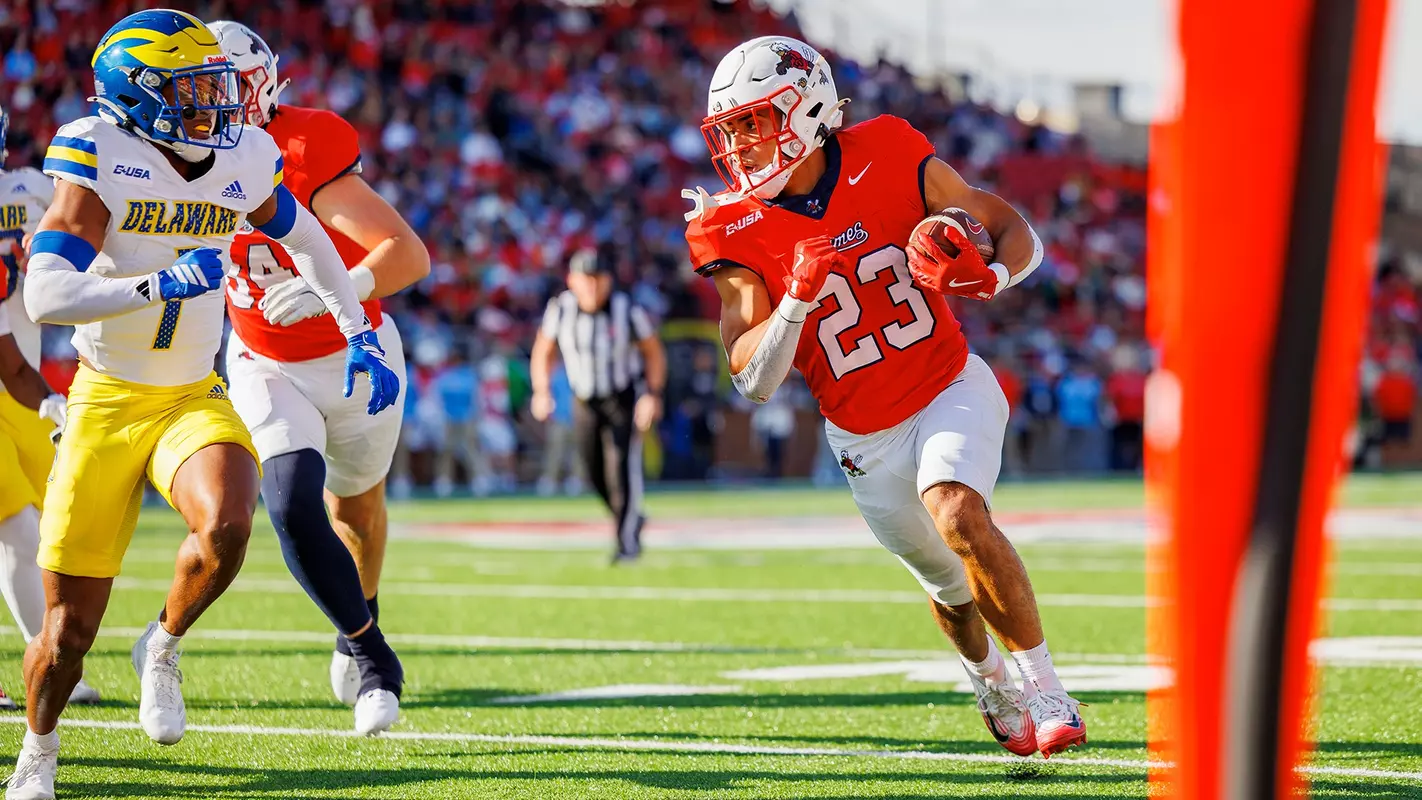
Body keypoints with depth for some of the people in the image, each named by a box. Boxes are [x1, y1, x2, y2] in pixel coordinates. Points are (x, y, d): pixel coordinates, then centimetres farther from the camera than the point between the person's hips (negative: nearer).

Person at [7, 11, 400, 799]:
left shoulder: (241, 164, -1)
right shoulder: (102, 165, -16)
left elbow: (307, 240, 20)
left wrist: (360, 338, 17)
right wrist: (159, 286, -38)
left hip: (194, 400, 3)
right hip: (107, 405, -3)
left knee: (226, 526, -30)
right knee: (67, 630, -1)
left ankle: (163, 646, 1)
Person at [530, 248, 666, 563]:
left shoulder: (626, 310, -18)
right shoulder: (560, 310, -12)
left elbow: (654, 353, -8)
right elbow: (542, 352, 1)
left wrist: (653, 395, -19)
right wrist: (541, 393, -13)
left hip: (624, 398, -3)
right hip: (586, 403, 3)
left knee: (622, 465, -16)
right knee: (595, 472, 7)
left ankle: (627, 541, -10)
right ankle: (631, 518, 34)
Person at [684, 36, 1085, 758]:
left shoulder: (890, 160, -13)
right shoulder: (738, 231, -11)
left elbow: (1016, 232, -4)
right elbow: (753, 380, -16)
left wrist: (990, 278, -27)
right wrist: (798, 298, -32)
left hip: (950, 388, -2)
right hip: (866, 439, 2)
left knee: (958, 515, -30)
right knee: (951, 585, 15)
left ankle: (1043, 687, -16)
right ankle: (990, 682, 48)